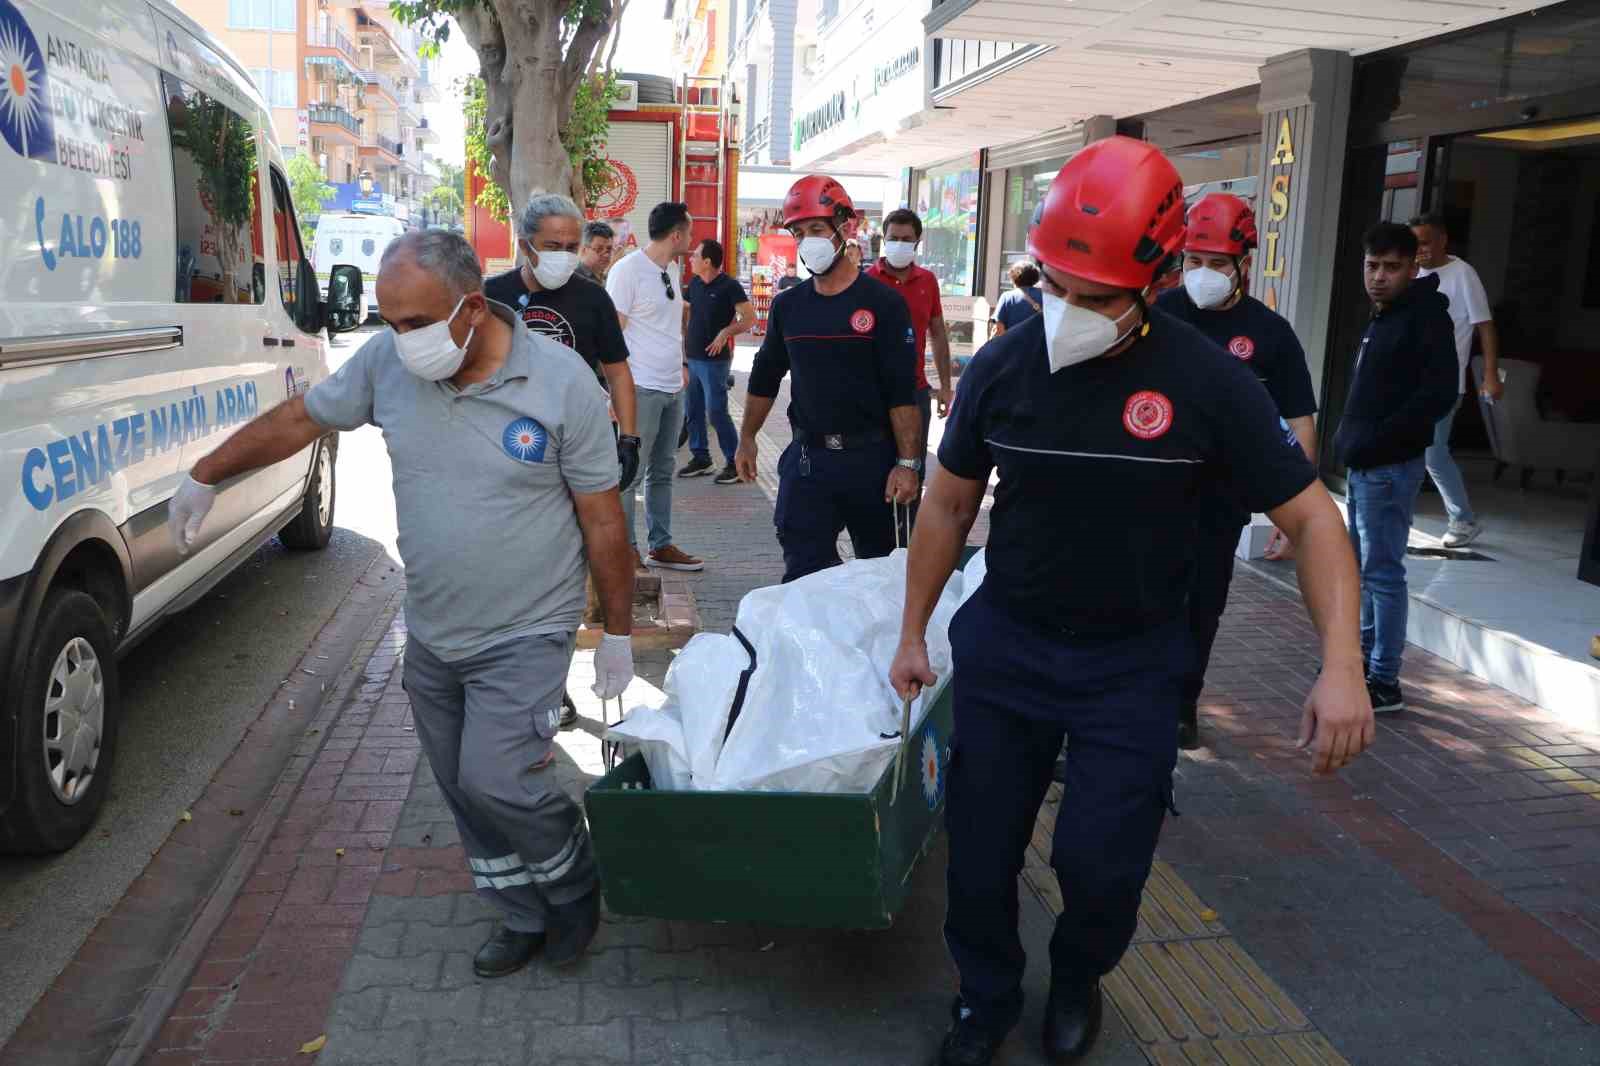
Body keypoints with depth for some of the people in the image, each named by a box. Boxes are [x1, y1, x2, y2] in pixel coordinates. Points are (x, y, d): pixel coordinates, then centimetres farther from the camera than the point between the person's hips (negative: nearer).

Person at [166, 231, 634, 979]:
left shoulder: (562, 383, -18)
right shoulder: (387, 361, -7)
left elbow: (603, 521, -11)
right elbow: (299, 418, 10)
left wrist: (617, 634, -6)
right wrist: (205, 477, 19)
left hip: (525, 636, -5)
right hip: (430, 636, 5)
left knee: (494, 783, -12)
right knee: (463, 792, 13)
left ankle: (575, 886, 19)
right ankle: (526, 916, 34)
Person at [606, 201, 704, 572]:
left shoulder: (672, 269, 13)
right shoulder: (627, 270, -11)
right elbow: (612, 334, -13)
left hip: (672, 389, 8)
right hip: (641, 389, -8)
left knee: (662, 472, 14)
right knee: (630, 472, 0)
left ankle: (661, 546, 22)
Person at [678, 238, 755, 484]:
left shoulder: (729, 286, -11)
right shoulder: (694, 284, 10)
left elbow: (750, 318, -15)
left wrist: (725, 332, -25)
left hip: (714, 360, -7)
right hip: (691, 358, 7)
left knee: (716, 412, -9)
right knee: (693, 411, 11)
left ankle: (735, 462, 1)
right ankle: (700, 457, 22)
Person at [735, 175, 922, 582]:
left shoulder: (883, 303, -7)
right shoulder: (787, 305, 7)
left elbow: (902, 392, -11)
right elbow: (765, 377, 20)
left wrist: (907, 463, -16)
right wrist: (747, 438, 19)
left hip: (871, 457, -3)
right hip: (806, 456, 3)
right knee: (802, 573, -1)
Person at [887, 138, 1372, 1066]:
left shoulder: (1209, 382, -15)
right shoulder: (1003, 368, -8)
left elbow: (1310, 516, -8)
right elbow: (950, 504, 5)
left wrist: (1343, 666, -19)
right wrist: (914, 632, 9)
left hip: (1132, 662, -2)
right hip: (1004, 643, 2)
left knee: (1102, 861, 1)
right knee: (981, 848, 8)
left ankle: (1079, 978, 37)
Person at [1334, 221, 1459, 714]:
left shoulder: (1427, 317, -11)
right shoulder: (1382, 317, 16)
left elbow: (1439, 394, -20)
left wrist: (1375, 442, -19)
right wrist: (1350, 442, 8)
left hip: (1390, 466, -9)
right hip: (1364, 465, 9)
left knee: (1382, 572, -6)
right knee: (1362, 566, 17)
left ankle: (1384, 682, 0)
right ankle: (1365, 654, 30)